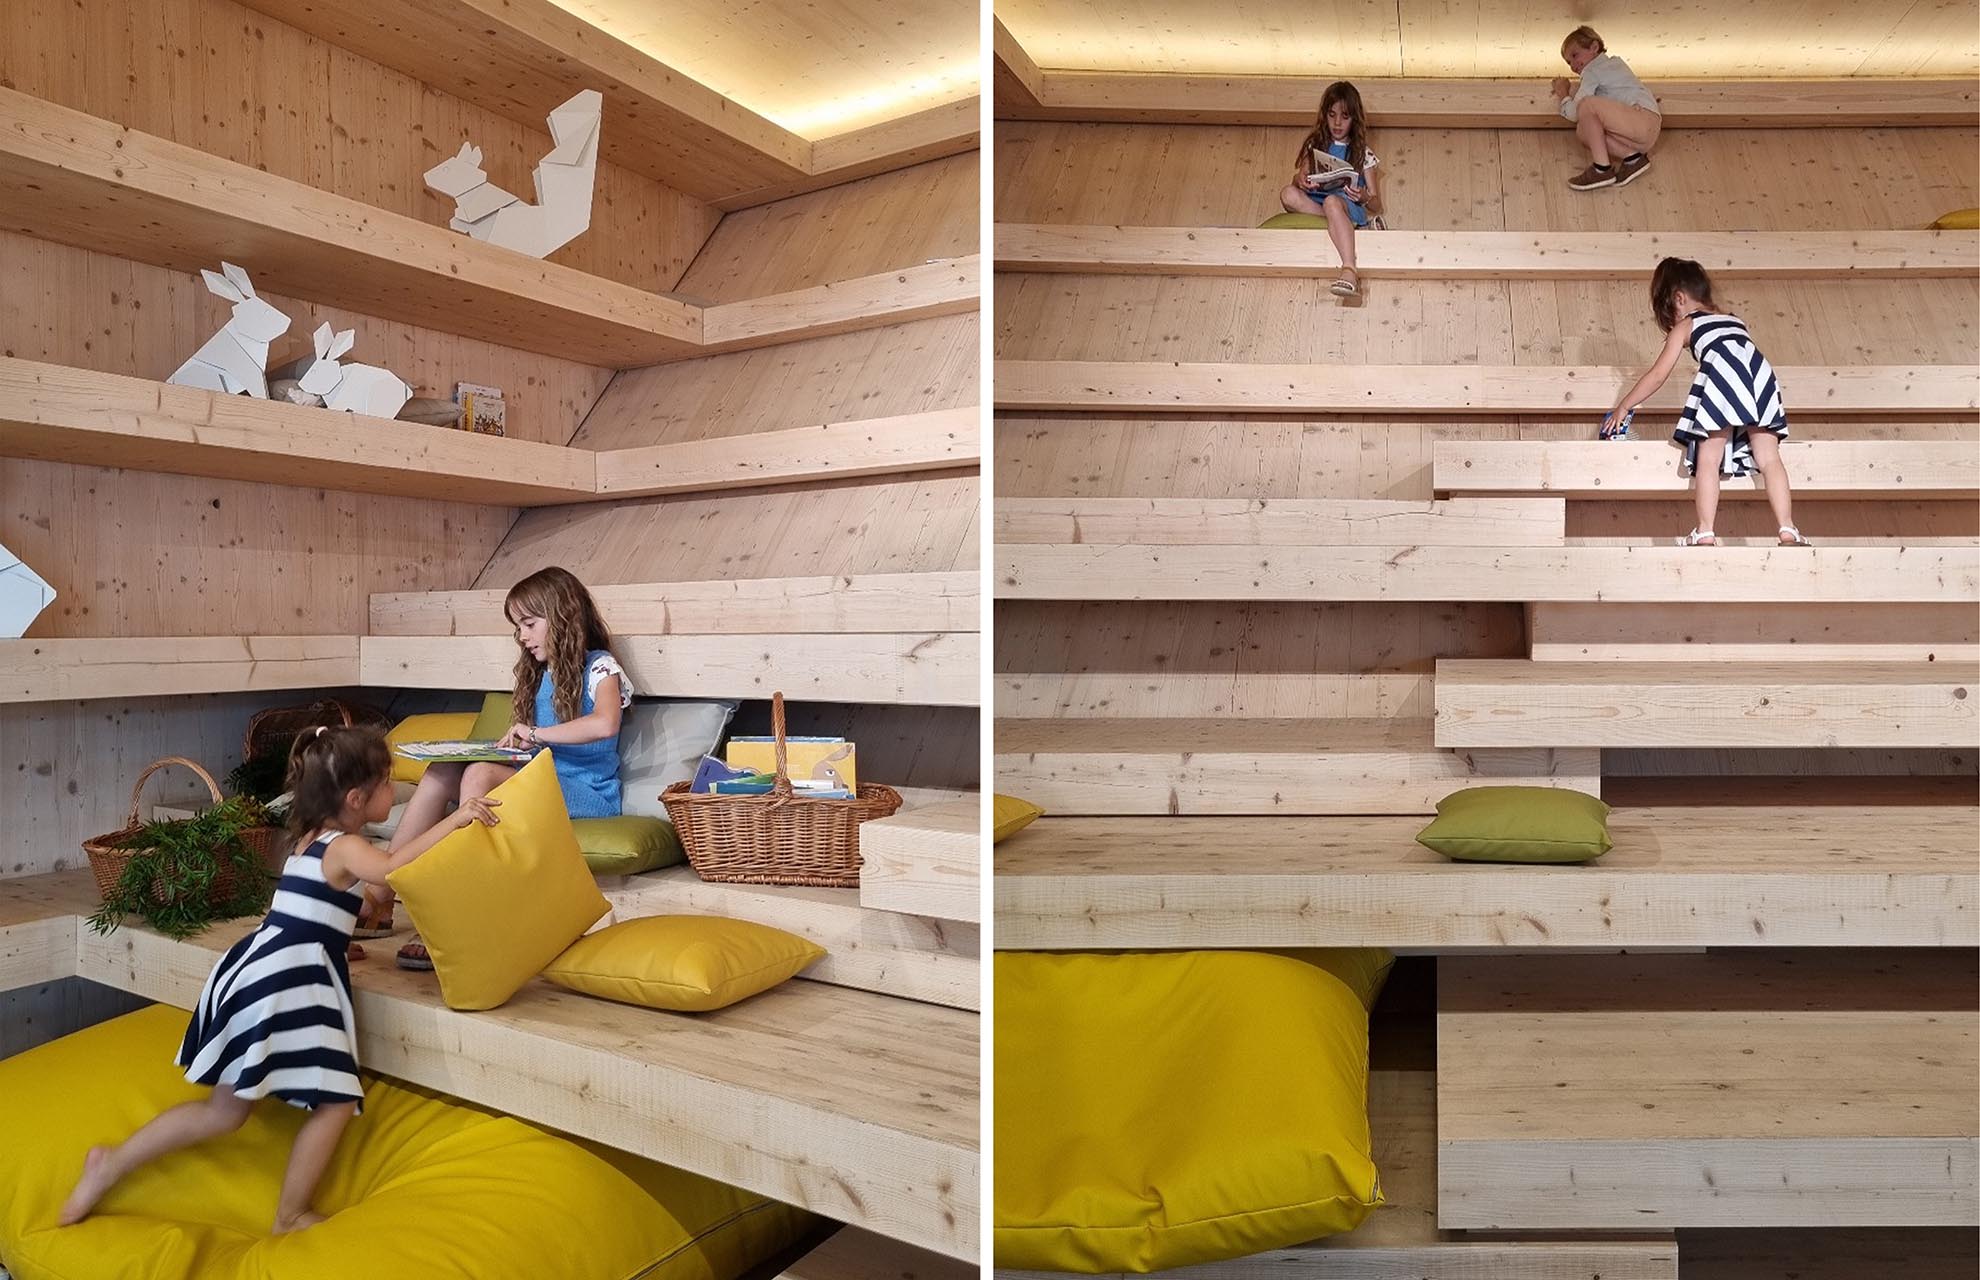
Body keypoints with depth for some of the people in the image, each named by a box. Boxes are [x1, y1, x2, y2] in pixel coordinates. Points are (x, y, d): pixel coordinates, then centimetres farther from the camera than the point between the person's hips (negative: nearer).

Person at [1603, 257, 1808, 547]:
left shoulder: (1685, 326, 23)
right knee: (1769, 458, 2)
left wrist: (1623, 407, 32)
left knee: (1708, 460, 0)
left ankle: (1705, 533, -7)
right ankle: (1788, 531, -6)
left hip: (1722, 380, -4)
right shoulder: (1737, 321, 36)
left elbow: (1657, 375, 22)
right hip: (1762, 377, 5)